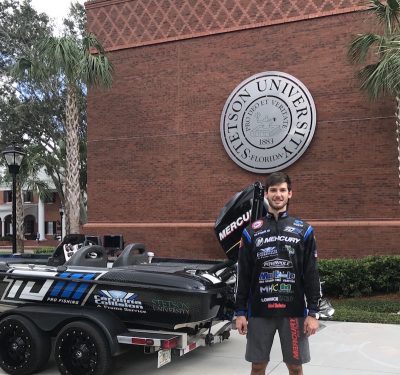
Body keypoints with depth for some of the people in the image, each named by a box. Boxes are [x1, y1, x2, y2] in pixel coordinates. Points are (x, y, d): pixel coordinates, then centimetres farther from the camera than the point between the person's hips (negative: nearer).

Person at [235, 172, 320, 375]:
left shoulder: (304, 230, 4)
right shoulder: (252, 231, 5)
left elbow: (311, 275, 2)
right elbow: (243, 275, 5)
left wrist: (313, 312, -3)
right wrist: (240, 312, 1)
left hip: (294, 311, 0)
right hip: (259, 311, 1)